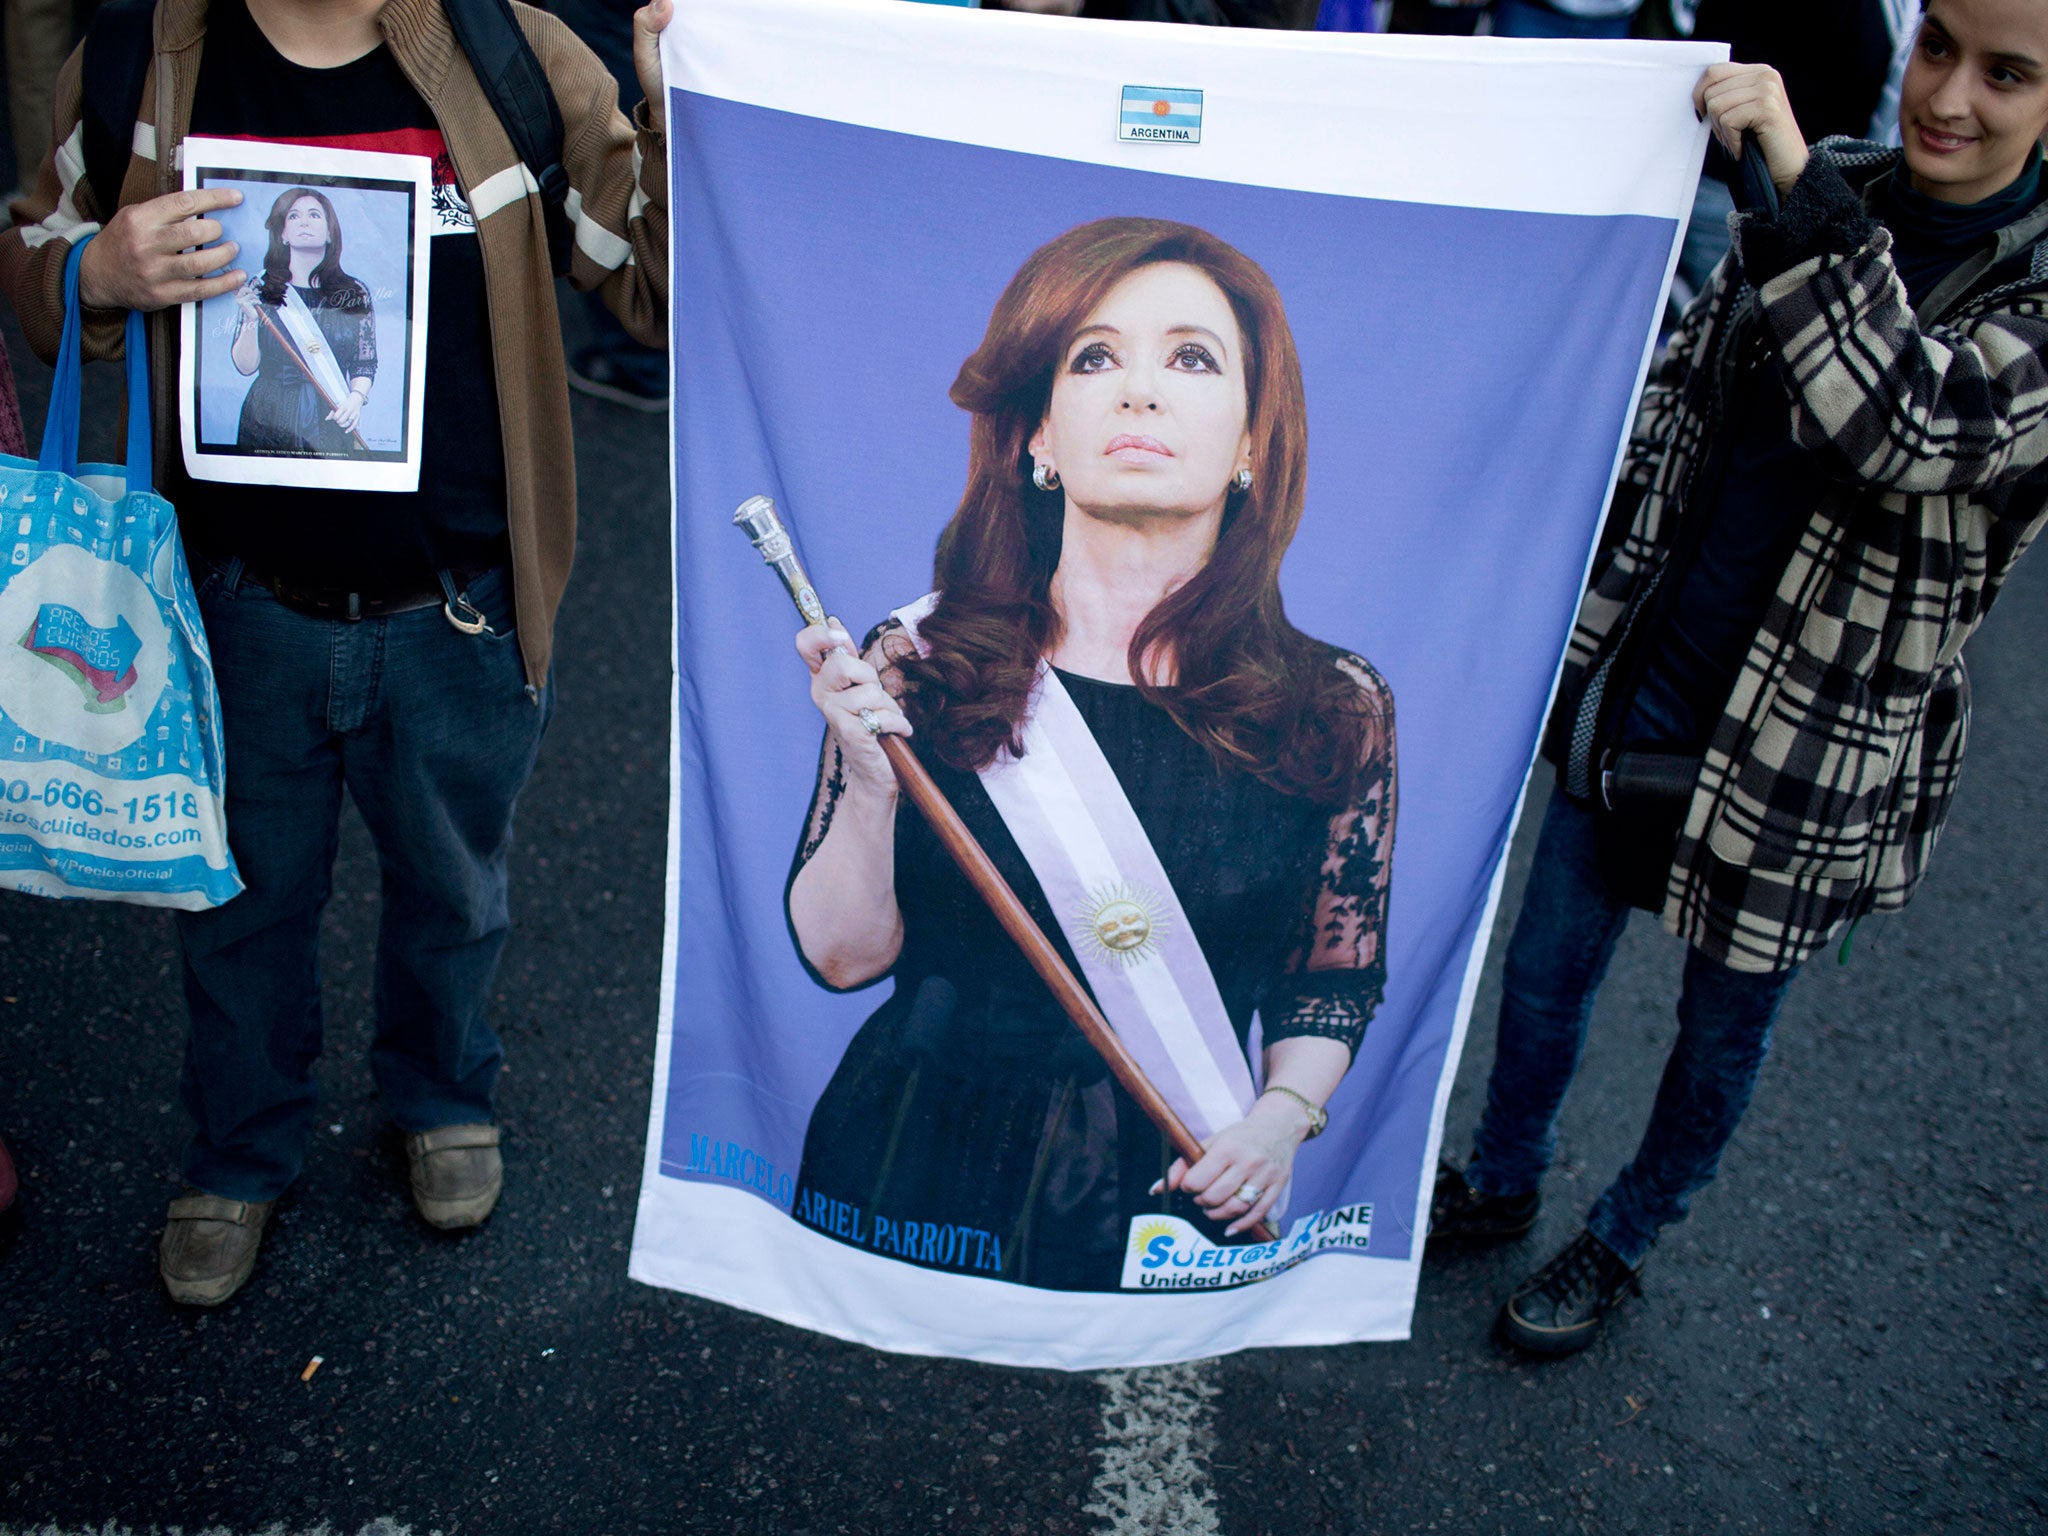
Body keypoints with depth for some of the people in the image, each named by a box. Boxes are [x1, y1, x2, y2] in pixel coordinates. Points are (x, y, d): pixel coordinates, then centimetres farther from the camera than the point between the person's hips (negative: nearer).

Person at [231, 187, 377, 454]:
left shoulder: (356, 295, 3)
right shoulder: (260, 291, 2)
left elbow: (366, 364, 4)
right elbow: (245, 366, -2)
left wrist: (357, 397, -15)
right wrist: (251, 321, -17)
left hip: (331, 422, 0)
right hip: (268, 421, 0)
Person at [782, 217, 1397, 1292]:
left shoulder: (1336, 711, -8)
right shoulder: (920, 668, -9)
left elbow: (1339, 977, 5)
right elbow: (843, 956, -6)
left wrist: (1283, 1112, -12)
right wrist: (869, 788, -22)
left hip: (1178, 1195, 0)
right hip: (917, 1175, 0)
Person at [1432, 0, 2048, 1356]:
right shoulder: (1833, 200, -2)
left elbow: (1903, 429, -36)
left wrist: (1797, 185, -37)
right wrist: (1585, 598, 10)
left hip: (1812, 755, -4)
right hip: (1640, 684, 5)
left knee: (1722, 1029, 18)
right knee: (1546, 966, 19)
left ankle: (1622, 1247, 44)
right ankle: (1501, 1184, 46)